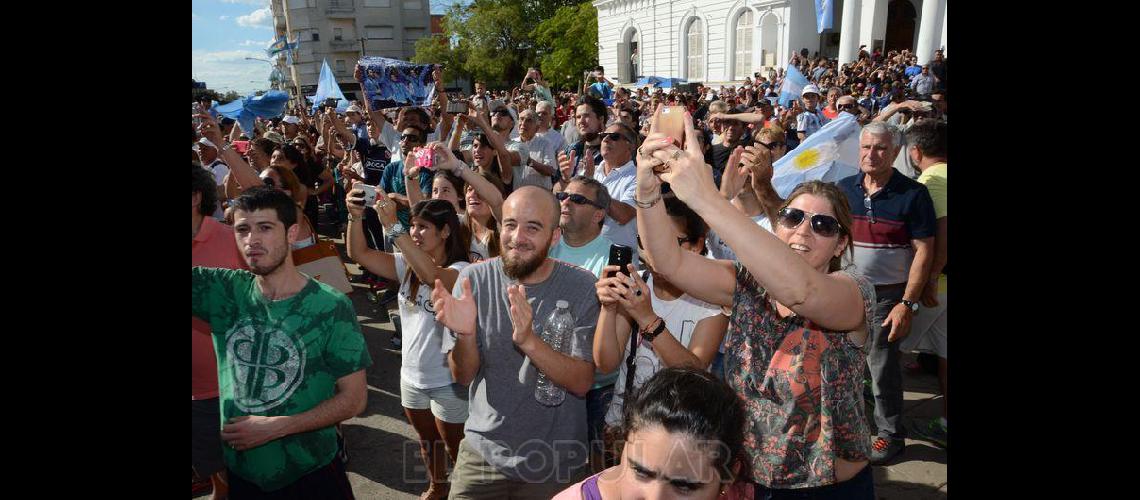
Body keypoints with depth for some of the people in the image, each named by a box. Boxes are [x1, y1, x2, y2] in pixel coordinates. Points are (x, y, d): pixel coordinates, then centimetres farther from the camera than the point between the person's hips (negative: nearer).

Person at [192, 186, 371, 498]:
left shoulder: (330, 307, -15)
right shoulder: (223, 291, -6)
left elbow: (354, 399, -12)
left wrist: (273, 427, -17)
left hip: (310, 474, -3)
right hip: (241, 472, 3)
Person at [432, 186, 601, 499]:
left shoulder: (581, 286, -14)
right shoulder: (474, 279, -10)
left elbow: (582, 382, -18)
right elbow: (463, 376, -7)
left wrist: (529, 341, -35)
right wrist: (465, 333, -29)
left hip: (556, 462, -1)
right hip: (483, 450, 1)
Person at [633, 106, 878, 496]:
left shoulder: (855, 292, -16)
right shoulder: (746, 285, -4)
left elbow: (799, 289, -39)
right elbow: (668, 261, -18)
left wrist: (704, 198, -47)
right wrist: (648, 191, -37)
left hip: (832, 484, -3)